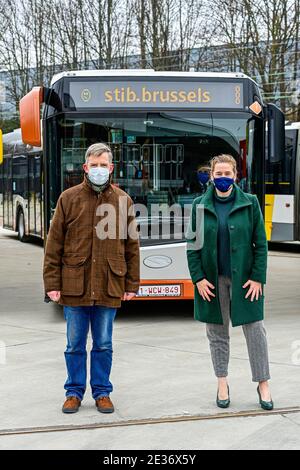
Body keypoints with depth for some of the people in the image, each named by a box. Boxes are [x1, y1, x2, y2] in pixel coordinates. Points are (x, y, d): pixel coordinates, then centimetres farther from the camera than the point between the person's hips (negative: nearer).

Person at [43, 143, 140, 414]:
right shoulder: (69, 198, 1)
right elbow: (54, 244, 1)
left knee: (104, 345, 10)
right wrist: (52, 283, -3)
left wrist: (132, 285, 4)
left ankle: (102, 392, 23)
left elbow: (132, 246, 7)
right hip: (74, 287, 0)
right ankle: (74, 392, 23)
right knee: (75, 345, 9)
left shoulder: (123, 201, 5)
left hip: (109, 287, 1)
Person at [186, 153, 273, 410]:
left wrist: (257, 277, -7)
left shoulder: (250, 203, 0)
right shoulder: (200, 205, 2)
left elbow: (261, 243, 0)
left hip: (244, 278, -1)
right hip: (212, 280, 1)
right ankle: (222, 382, 22)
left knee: (255, 329, 0)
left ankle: (263, 383, 12)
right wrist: (198, 278, -6)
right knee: (217, 331, 9)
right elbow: (192, 244, 3)